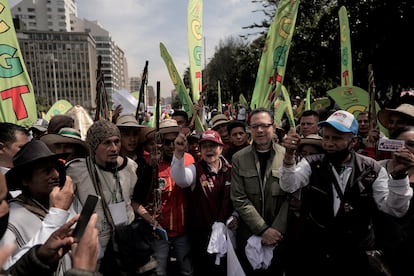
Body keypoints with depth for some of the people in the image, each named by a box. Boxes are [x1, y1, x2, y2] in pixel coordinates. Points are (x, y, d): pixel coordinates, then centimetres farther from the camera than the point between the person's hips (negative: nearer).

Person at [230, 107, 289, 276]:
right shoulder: (239, 158, -3)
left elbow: (291, 197, -6)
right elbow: (239, 199, -7)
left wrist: (276, 230, -13)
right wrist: (263, 229, -13)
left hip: (279, 235, 0)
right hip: (249, 234, 1)